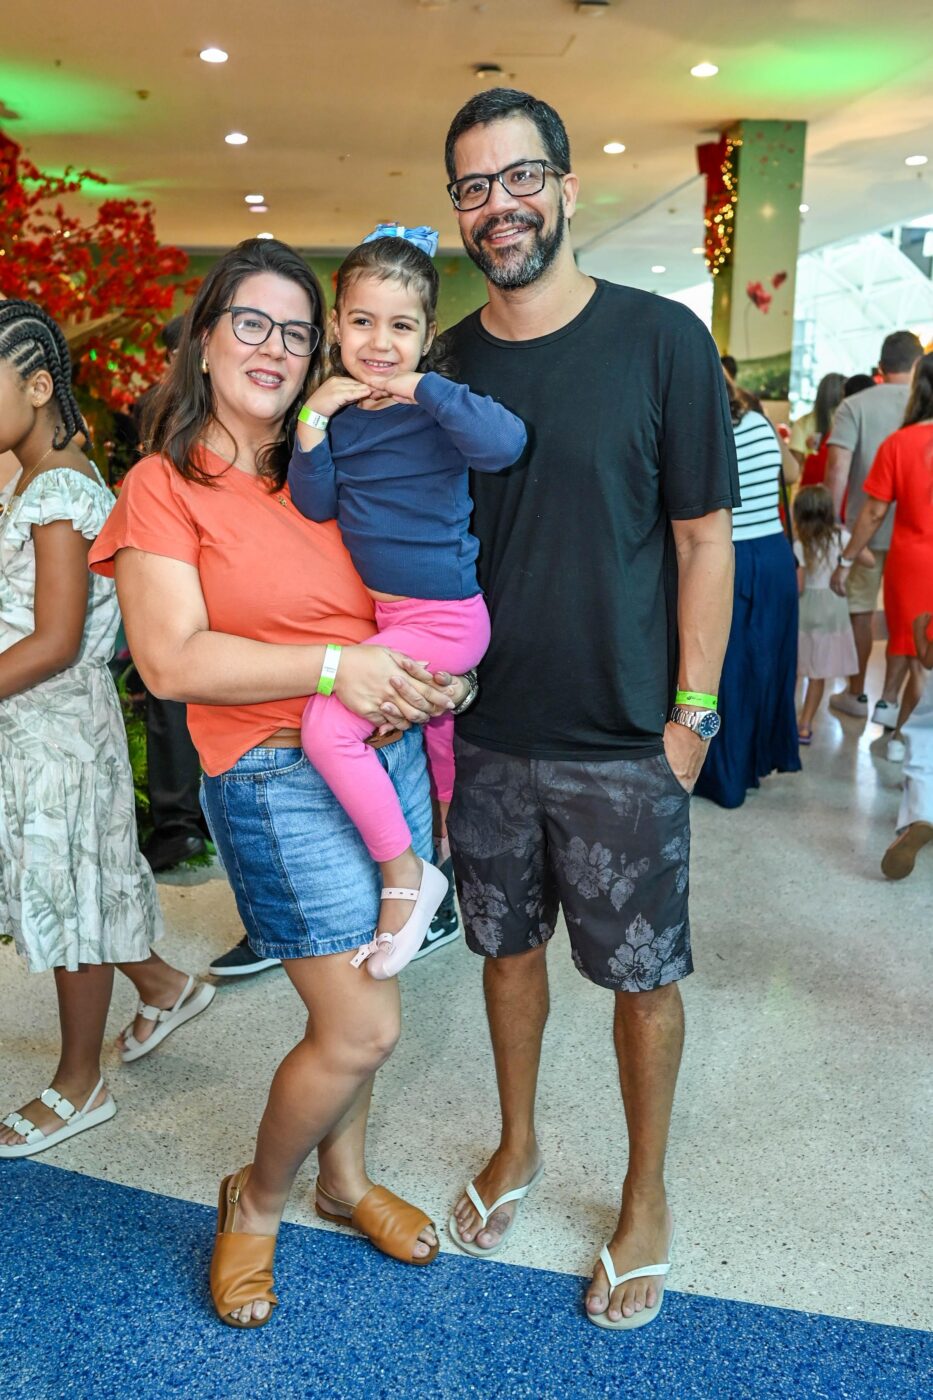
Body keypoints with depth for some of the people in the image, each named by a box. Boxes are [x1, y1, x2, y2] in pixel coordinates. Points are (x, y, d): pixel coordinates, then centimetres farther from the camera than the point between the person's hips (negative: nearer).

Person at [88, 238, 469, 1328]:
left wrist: (437, 677, -1)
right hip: (275, 775, -5)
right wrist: (337, 665, -19)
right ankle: (254, 1203, 24)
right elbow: (173, 660, -14)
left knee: (351, 1000, 15)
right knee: (363, 1027, -4)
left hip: (387, 750, 6)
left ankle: (344, 1178, 40)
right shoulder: (164, 486, -4)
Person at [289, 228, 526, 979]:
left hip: (443, 618, -8)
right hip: (384, 610, 8)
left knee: (327, 724, -20)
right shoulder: (337, 408, 2)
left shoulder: (435, 404, -15)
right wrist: (313, 423, -13)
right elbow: (317, 505, -1)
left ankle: (404, 875, -4)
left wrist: (423, 388, -31)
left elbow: (505, 441, -34)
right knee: (437, 731, 26)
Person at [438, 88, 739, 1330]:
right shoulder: (445, 364, 4)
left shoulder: (660, 339, -6)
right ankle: (518, 1145, 42)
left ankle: (646, 1192, 34)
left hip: (622, 742, -3)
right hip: (486, 735, 4)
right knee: (510, 947, 18)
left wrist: (692, 714, -8)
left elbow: (703, 539, -5)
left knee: (642, 976, 10)